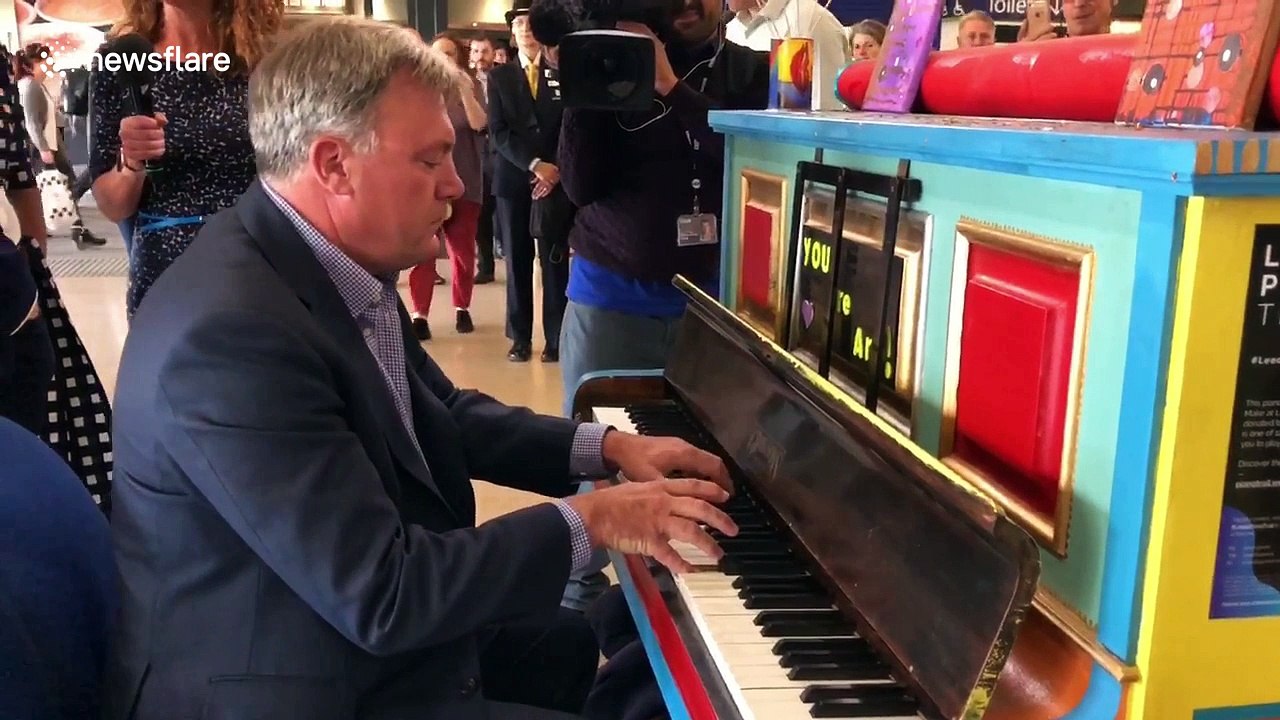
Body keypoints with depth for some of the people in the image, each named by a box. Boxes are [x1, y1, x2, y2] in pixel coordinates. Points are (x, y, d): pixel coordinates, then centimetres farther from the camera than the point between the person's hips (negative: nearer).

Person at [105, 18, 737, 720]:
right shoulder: (233, 332, -32)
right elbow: (384, 596, -31)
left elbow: (444, 415, 12)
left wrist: (605, 446, 1)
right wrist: (589, 518, -22)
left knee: (569, 643, 24)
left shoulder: (339, 264, -2)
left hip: (342, 629, 9)